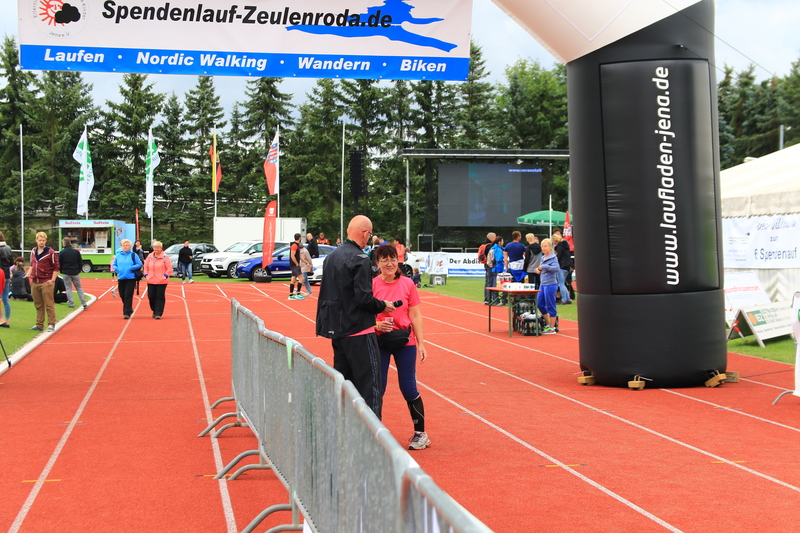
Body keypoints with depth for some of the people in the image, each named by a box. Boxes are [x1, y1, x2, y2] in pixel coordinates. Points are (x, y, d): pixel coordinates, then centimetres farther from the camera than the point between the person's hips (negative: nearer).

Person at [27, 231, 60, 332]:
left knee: (49, 305, -5)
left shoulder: (50, 252, -5)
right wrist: (29, 272, 5)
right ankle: (39, 325, 18)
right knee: (38, 305, 11)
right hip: (35, 282, 6)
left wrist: (52, 280, -11)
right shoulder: (33, 252, 13)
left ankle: (51, 324, 1)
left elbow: (56, 267, -4)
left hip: (46, 282, -6)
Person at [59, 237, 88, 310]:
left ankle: (71, 303, 4)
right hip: (75, 273, 2)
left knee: (68, 288, 8)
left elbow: (59, 264, -1)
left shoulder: (61, 252, -7)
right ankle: (84, 303, 0)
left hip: (66, 273, -2)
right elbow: (81, 262, 3)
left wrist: (62, 271, 13)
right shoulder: (76, 251, -1)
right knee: (79, 287, 8)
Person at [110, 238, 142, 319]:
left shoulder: (133, 255, 2)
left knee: (128, 295, -10)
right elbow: (113, 265, 18)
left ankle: (127, 312, -9)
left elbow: (139, 264, -1)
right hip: (121, 278, 4)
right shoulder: (118, 255, 13)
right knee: (122, 295, 8)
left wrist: (130, 268, -14)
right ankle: (129, 310, 27)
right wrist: (117, 269, -3)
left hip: (130, 278, -4)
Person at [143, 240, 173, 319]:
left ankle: (158, 314, -2)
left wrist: (165, 276, -13)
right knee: (151, 296, 5)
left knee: (160, 297, -4)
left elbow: (169, 268, -3)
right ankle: (154, 311, 26)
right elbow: (146, 267, 19)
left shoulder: (165, 257, -4)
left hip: (161, 282, -4)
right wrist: (146, 275, 6)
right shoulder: (149, 257, 10)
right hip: (151, 281, 4)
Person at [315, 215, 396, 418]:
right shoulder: (360, 259, -15)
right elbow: (364, 298, -21)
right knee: (369, 386, -5)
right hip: (358, 332, -9)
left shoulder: (331, 256, 11)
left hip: (336, 329, 9)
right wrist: (382, 306, -5)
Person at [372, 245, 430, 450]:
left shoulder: (407, 284, -1)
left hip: (405, 342, 0)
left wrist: (421, 343, -1)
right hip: (379, 342, 0)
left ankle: (420, 433, 16)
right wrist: (376, 325, -19)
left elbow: (415, 316, 3)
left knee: (408, 389, 3)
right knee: (377, 389, 1)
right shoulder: (372, 284, -4)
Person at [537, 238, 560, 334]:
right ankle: (548, 324, 24)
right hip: (543, 284, 9)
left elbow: (556, 268, -25)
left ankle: (552, 328, 6)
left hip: (550, 284, -9)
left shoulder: (553, 257, -11)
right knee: (540, 305, 11)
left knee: (550, 306, -2)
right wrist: (539, 270, 4)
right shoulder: (543, 258, 13)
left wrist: (544, 267, -25)